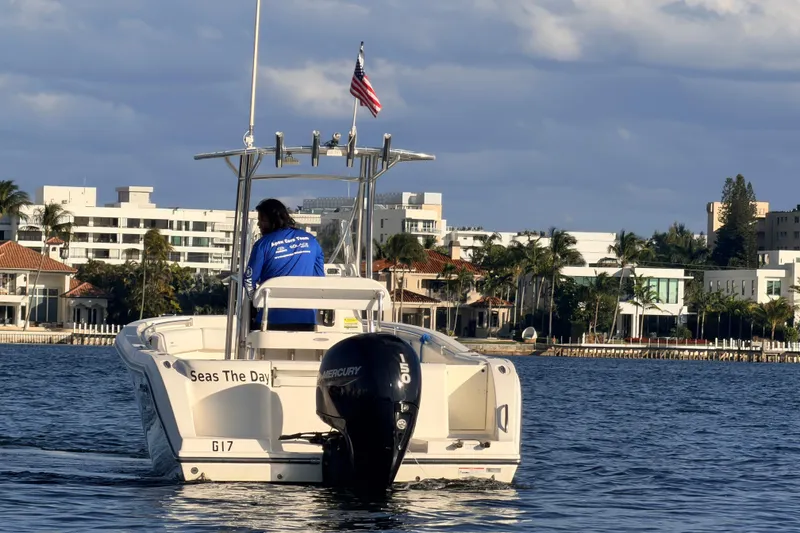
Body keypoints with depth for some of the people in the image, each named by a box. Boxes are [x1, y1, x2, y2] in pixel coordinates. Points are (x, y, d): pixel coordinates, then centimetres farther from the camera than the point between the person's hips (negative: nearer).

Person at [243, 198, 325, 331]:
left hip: (273, 318, -4)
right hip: (305, 318, 4)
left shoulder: (264, 244, -4)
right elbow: (320, 277, 13)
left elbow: (249, 280, 0)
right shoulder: (311, 240, 9)